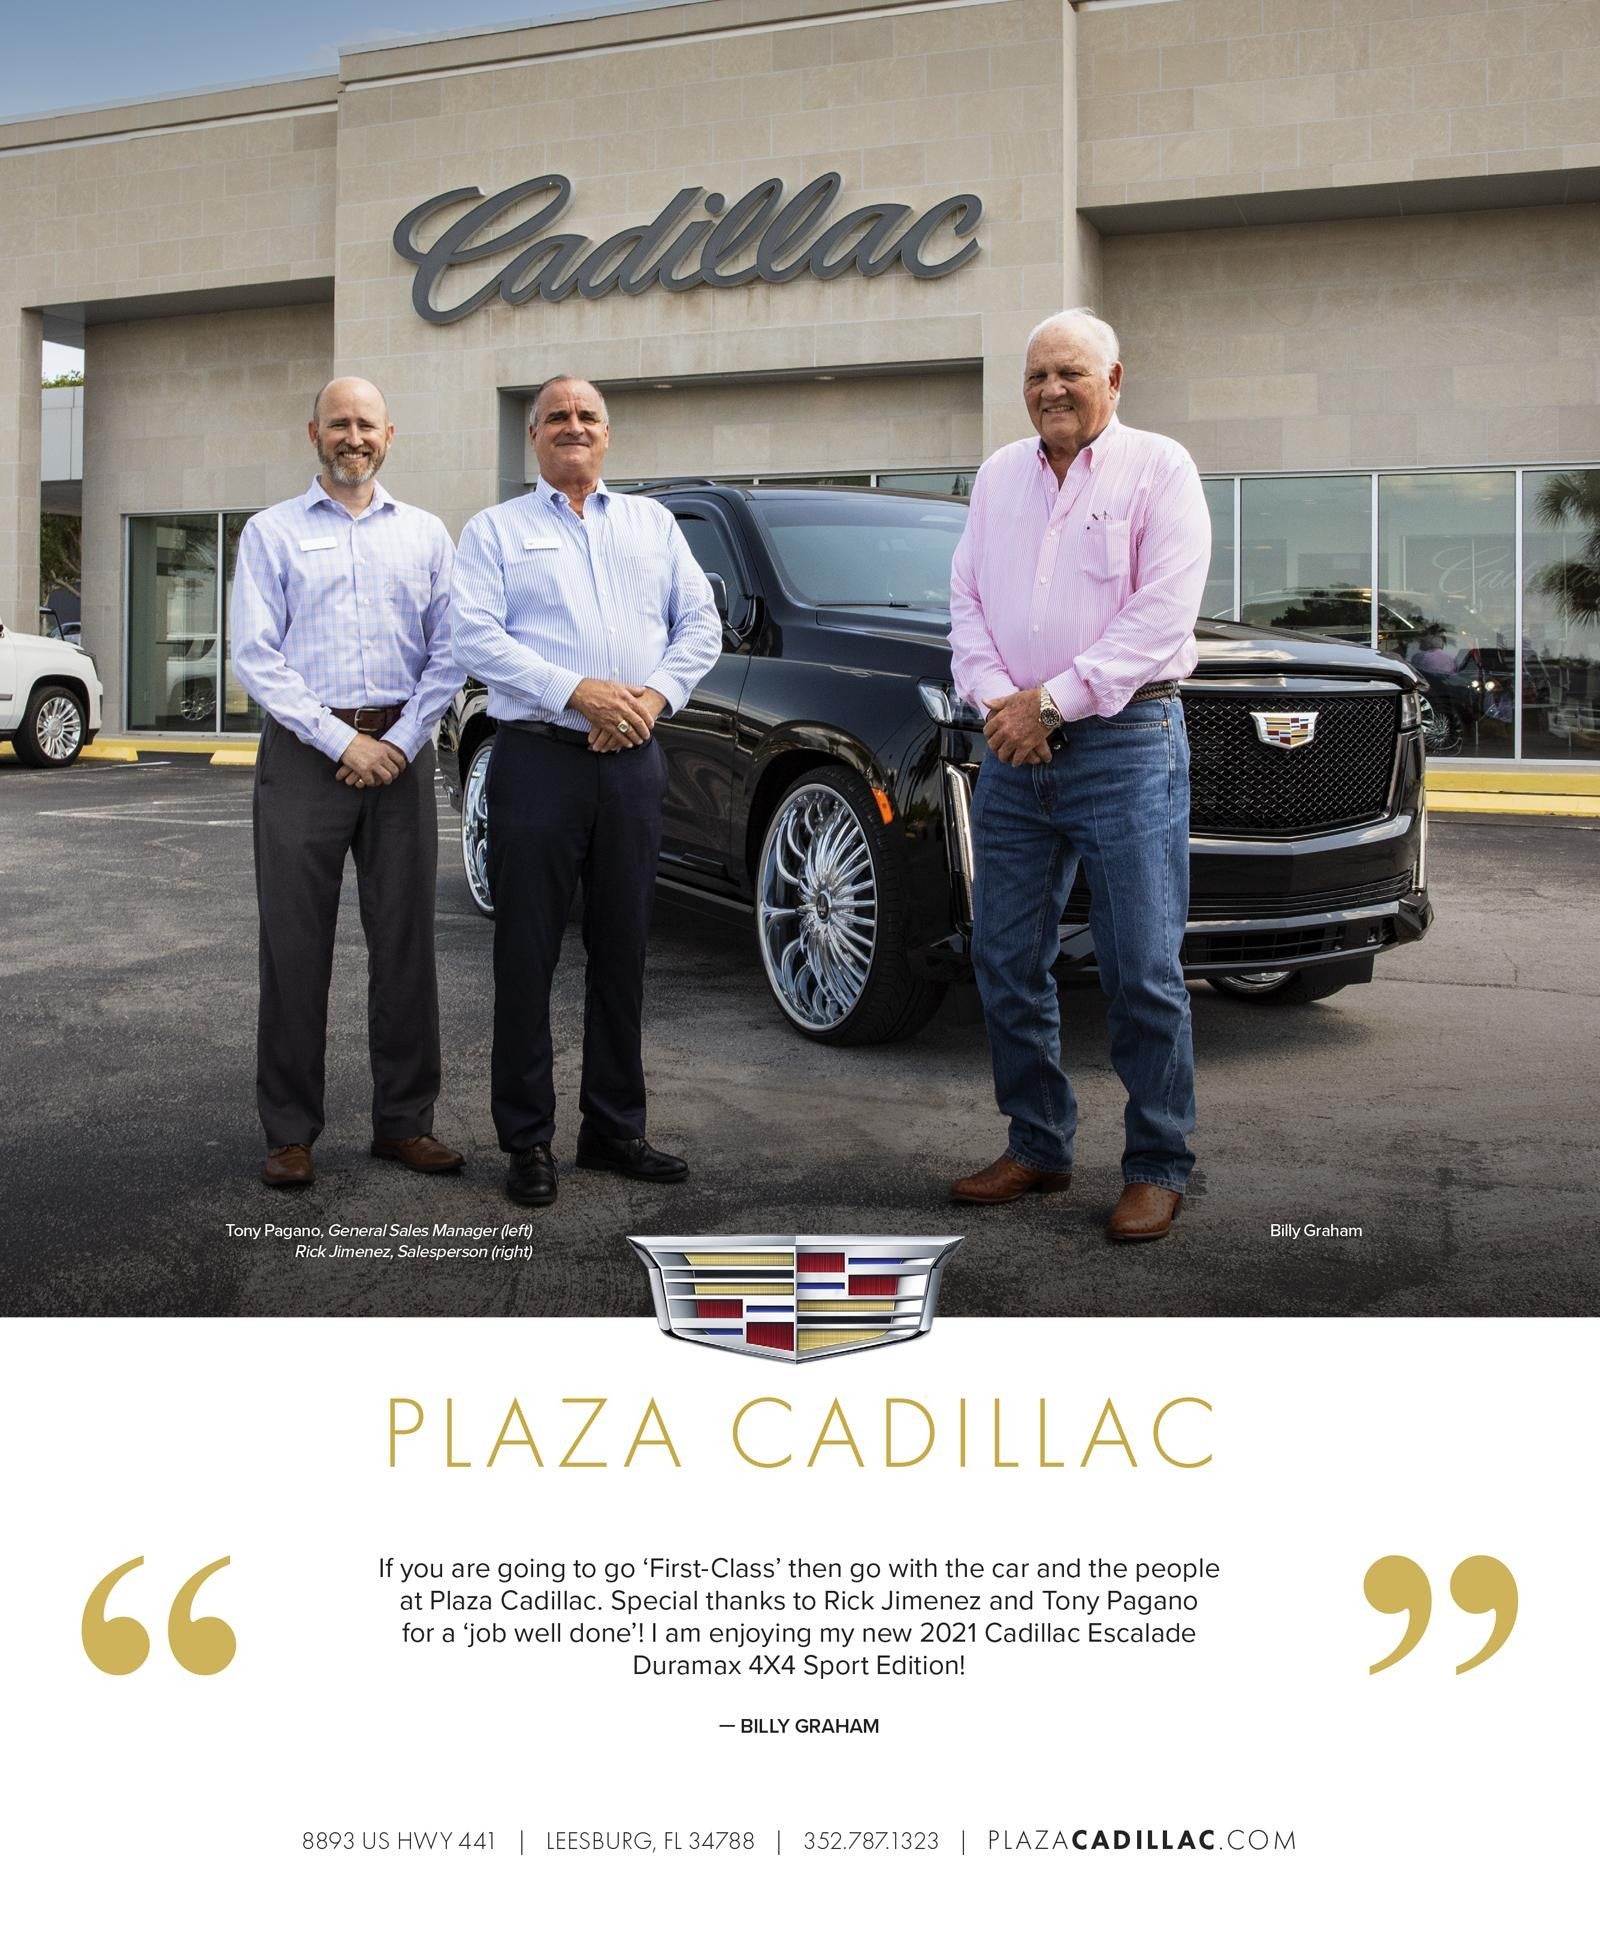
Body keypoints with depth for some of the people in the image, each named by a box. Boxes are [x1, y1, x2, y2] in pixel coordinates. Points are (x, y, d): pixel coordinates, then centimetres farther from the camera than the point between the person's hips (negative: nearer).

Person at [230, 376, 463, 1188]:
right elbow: (254, 655, -2)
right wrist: (342, 740, -10)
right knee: (295, 946, -1)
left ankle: (404, 1120, 13)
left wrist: (400, 740, -7)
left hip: (400, 751, 2)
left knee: (405, 941, 4)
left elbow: (448, 652, 6)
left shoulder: (424, 534, 13)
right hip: (304, 753, -2)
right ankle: (290, 1130, 6)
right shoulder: (272, 533, 7)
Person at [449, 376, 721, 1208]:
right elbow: (474, 637, -6)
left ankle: (614, 1128, 19)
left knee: (622, 953, 8)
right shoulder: (495, 530, 7)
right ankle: (527, 1139, 6)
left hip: (633, 760, 3)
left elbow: (700, 622, 12)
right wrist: (577, 692, -16)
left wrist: (655, 694, -6)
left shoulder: (651, 523, 18)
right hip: (539, 758, -3)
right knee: (527, 955, -2)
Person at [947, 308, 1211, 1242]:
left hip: (1126, 743, -5)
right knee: (1007, 961, 8)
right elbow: (968, 600, 12)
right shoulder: (1000, 476, 16)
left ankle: (1159, 1167, 7)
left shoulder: (1159, 468, -1)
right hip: (1014, 748, 6)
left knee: (1143, 970, -3)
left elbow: (1161, 615, -11)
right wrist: (997, 700, -6)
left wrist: (1053, 702, -14)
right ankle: (1039, 1147, 21)